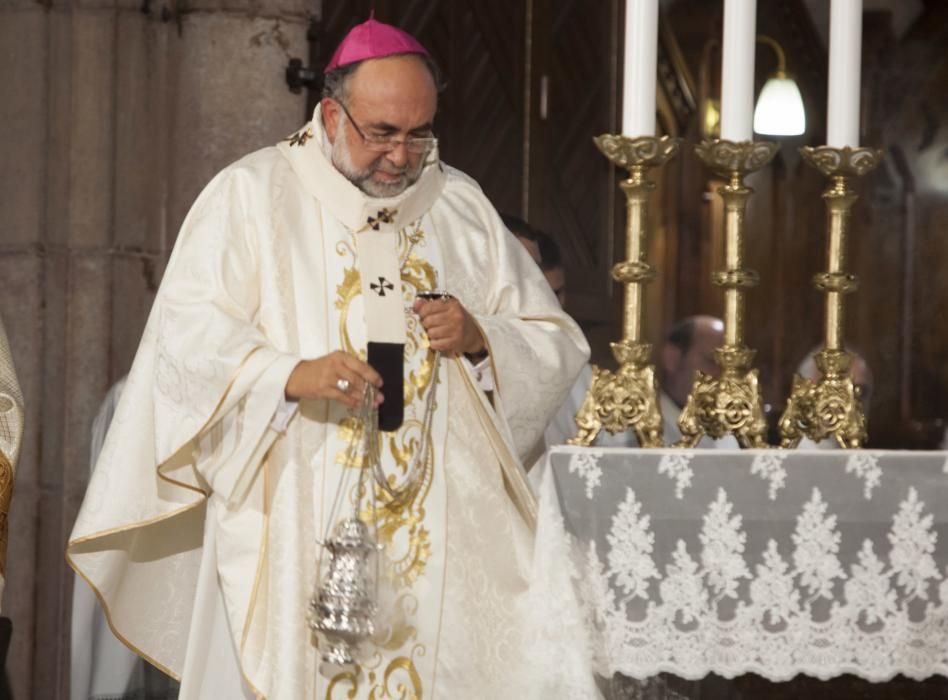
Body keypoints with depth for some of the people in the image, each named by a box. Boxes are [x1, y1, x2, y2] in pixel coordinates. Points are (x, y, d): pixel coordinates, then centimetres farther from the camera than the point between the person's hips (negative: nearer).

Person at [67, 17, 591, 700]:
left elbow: (558, 345, 12)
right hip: (293, 534, -3)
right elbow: (187, 338, -9)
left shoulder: (462, 206, 11)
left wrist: (480, 336, -8)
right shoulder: (251, 195, 0)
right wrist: (292, 374, -25)